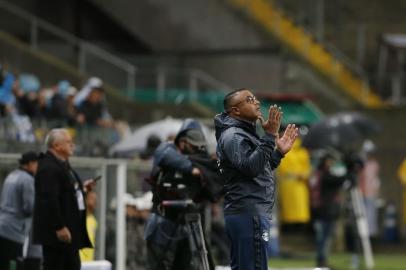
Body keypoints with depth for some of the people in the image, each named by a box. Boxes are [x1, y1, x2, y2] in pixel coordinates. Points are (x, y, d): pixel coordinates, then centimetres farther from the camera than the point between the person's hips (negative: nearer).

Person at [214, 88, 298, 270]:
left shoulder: (243, 133, 20)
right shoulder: (233, 136, -11)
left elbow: (260, 169, 26)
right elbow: (251, 167, -26)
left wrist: (279, 152, 17)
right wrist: (269, 136, -26)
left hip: (243, 214, 11)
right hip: (249, 214, -11)